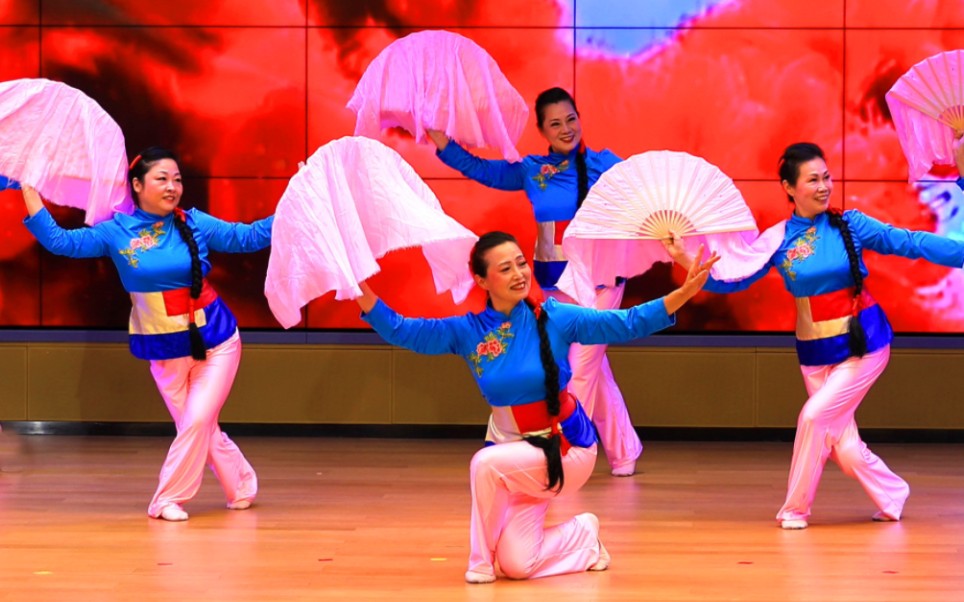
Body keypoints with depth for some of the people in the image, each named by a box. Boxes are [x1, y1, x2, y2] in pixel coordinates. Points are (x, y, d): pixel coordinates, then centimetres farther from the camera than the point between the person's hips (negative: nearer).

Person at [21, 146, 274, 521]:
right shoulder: (117, 231, -5)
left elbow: (249, 237, -2)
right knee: (199, 429, 6)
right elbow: (61, 242, -11)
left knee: (198, 422, -9)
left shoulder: (194, 223, -4)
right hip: (164, 349, 1)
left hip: (215, 340, -1)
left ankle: (169, 500, 8)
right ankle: (243, 487, 27)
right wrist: (28, 190, -17)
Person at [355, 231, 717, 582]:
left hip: (564, 446, -4)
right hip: (511, 447, 4)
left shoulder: (554, 318, -12)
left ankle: (481, 558, -8)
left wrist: (684, 293, -27)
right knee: (517, 566, -2)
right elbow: (400, 330, -6)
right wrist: (361, 288, -21)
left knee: (487, 464, -31)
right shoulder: (467, 331, -5)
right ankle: (584, 535, 28)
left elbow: (628, 323, -15)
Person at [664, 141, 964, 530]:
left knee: (815, 415, -14)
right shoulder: (778, 240, -2)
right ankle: (892, 497, 28)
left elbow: (912, 243, -9)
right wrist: (684, 259, -13)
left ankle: (796, 508, 4)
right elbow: (731, 280, -1)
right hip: (815, 351, 3)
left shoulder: (850, 225, -6)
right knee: (843, 446, 2)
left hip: (863, 344, -3)